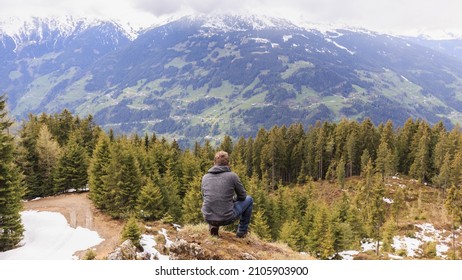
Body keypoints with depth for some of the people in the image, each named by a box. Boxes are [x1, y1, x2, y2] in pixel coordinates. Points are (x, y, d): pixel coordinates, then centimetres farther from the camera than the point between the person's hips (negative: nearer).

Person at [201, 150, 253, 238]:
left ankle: (213, 226, 18)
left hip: (208, 218, 4)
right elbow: (242, 196, 5)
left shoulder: (205, 177, 3)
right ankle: (242, 232, 24)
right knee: (249, 199, 20)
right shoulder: (232, 176, -8)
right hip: (227, 219, -4)